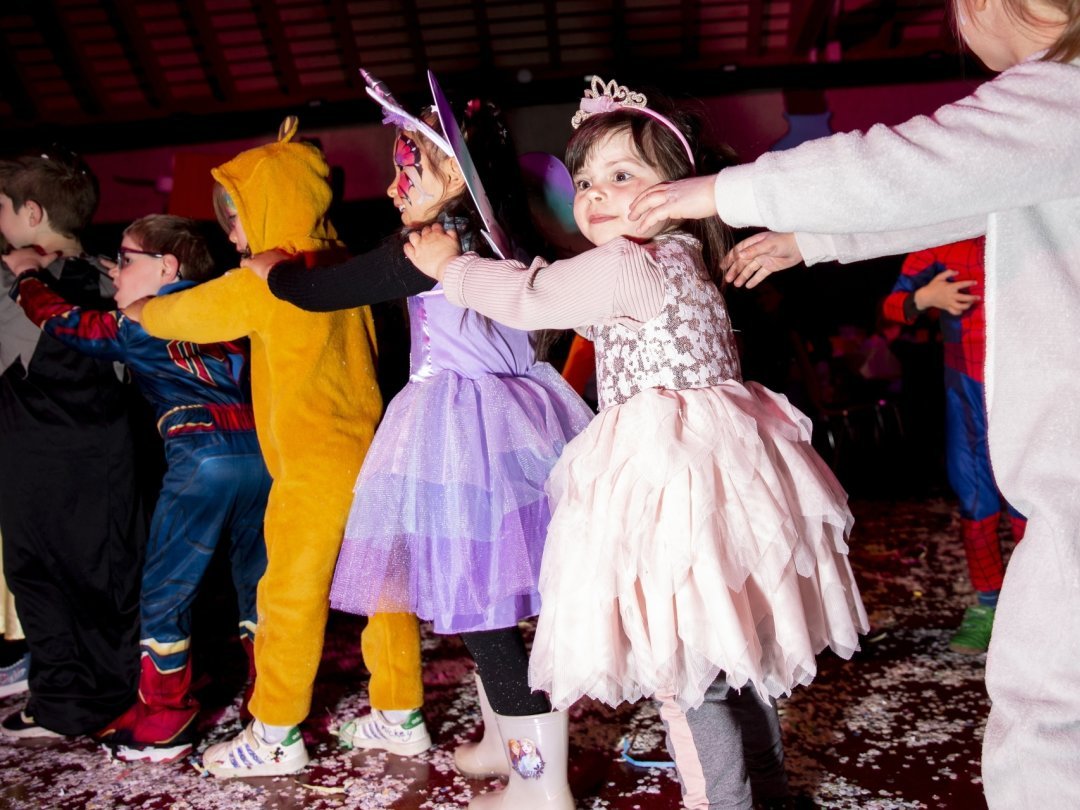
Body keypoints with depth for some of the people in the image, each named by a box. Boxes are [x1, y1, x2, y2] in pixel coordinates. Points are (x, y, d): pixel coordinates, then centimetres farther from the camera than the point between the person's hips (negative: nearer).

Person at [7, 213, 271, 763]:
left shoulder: (138, 326, 6)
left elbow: (62, 321, 14)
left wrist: (27, 275, 34)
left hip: (201, 456, -5)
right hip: (260, 449, 6)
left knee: (164, 590, 9)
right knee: (259, 582, 15)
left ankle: (163, 722, 18)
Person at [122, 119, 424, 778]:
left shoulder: (264, 283, -11)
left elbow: (180, 314, 2)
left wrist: (134, 307, 24)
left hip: (314, 466, -7)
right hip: (369, 452, 7)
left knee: (290, 596, 4)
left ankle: (275, 737, 17)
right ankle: (400, 713, 23)